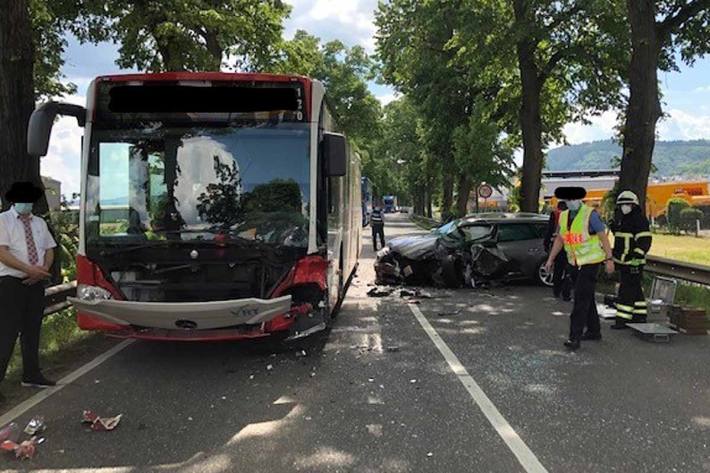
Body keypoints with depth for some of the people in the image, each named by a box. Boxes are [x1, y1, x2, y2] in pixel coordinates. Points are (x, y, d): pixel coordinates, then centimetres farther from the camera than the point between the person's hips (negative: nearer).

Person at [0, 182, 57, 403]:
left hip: (36, 283, 6)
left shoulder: (40, 223, 14)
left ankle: (31, 375, 24)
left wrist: (43, 270, -7)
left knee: (32, 330, 13)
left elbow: (49, 249, 13)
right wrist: (30, 269, -21)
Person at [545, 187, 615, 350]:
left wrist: (609, 259, -13)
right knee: (586, 297, 15)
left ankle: (575, 337, -11)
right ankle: (594, 331, 28)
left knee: (581, 298, -11)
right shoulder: (564, 216, 6)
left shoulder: (590, 214, -13)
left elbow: (603, 237, -11)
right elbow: (559, 239, 12)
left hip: (591, 261, -7)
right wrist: (550, 259, 8)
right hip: (576, 262, 7)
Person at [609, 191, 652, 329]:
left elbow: (645, 240, -21)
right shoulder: (622, 220, 16)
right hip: (623, 262, 10)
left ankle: (622, 319, -8)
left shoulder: (639, 219, -14)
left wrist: (637, 254, -27)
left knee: (627, 290, -9)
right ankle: (640, 316, 27)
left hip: (633, 262, -10)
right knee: (635, 290, 17)